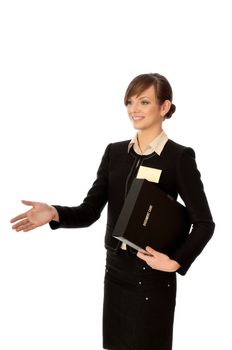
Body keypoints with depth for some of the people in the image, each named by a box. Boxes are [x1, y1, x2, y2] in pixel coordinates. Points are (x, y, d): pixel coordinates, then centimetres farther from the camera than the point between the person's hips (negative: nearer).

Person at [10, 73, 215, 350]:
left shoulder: (179, 156, -9)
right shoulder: (114, 152, 6)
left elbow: (204, 223, -9)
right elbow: (89, 211, 1)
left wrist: (175, 262, -22)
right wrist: (54, 213, -17)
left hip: (153, 275, -5)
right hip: (115, 270, 5)